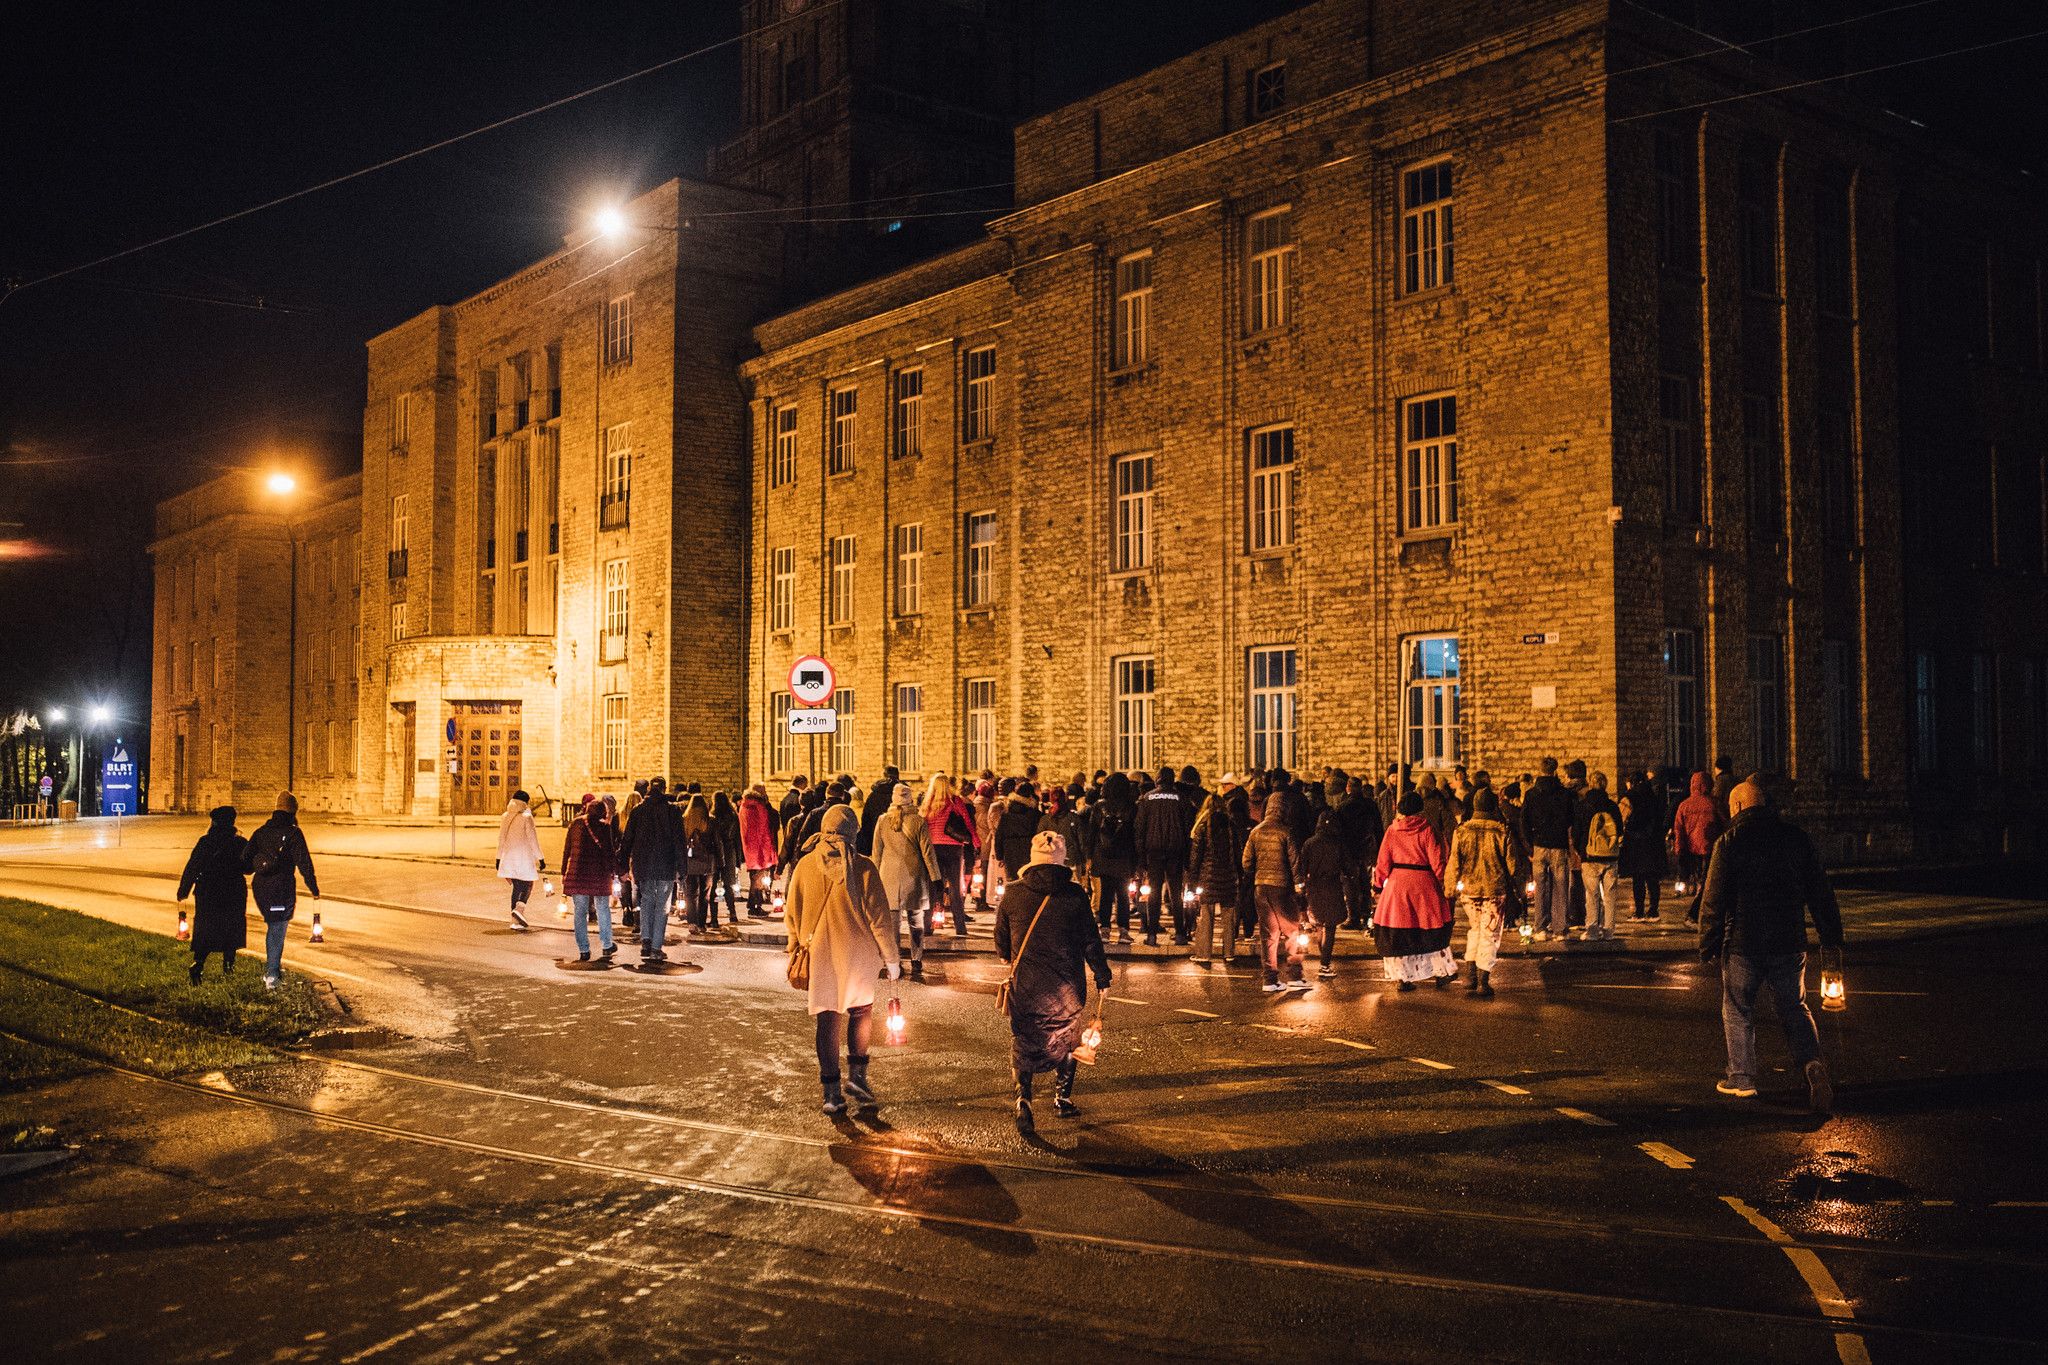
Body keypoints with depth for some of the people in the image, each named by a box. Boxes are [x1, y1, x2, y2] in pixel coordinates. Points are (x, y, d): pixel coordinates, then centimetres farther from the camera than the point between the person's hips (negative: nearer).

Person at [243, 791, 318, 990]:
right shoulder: (293, 833, -8)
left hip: (259, 886, 5)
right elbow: (304, 862, -11)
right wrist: (314, 889, -6)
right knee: (278, 929, -1)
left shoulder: (261, 831, 8)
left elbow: (246, 859, 10)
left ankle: (273, 965, 29)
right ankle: (272, 975, -5)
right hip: (281, 888, -5)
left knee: (272, 925, 23)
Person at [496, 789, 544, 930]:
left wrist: (499, 857, 21)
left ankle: (516, 921, 7)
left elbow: (501, 838, 13)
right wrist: (540, 858, -5)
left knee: (517, 887, 11)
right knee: (527, 886, 5)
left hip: (508, 856, 5)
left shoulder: (505, 817, 8)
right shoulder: (526, 817, -9)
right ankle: (519, 908, -21)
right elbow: (533, 839, -9)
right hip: (524, 856, -5)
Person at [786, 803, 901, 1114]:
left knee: (827, 1019, 8)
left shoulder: (805, 865, -3)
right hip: (857, 953, -2)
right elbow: (878, 917, -8)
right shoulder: (863, 868, -12)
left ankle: (831, 1091, 7)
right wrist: (891, 957, 0)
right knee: (861, 1010, 18)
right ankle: (857, 1074, 8)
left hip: (819, 952, 2)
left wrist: (796, 949, 19)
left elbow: (793, 914, 6)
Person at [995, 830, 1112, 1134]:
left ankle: (1023, 1098, -10)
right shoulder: (1075, 895, -7)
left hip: (1024, 984, 0)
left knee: (1023, 1041, 11)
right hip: (1067, 985, 0)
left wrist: (1009, 960, 30)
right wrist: (1102, 976, 13)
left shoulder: (1013, 894, -5)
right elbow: (1091, 941, -2)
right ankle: (1063, 1099, 31)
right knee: (1067, 1038, 21)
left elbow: (1001, 941, 7)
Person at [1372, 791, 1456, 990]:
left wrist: (1379, 883, 15)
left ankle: (1404, 978, 8)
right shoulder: (1426, 830, -6)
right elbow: (1436, 861, -7)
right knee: (1431, 929, 14)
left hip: (1397, 884, 1)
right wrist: (1443, 882, 5)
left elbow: (1383, 862, 2)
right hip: (1424, 884, -1)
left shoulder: (1392, 831, -1)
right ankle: (1442, 972, 17)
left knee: (1398, 933, 8)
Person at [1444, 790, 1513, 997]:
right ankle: (1483, 982, 2)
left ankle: (1472, 975, 16)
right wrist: (1513, 888, 14)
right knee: (1489, 935, 5)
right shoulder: (1502, 832, -8)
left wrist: (1449, 890, 10)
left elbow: (1453, 865, 0)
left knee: (1474, 931, 21)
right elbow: (1511, 864, -1)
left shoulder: (1461, 832, -4)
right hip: (1495, 890, -2)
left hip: (1469, 889, 2)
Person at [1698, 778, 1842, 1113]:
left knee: (1738, 1010, 13)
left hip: (1742, 943, -3)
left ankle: (1741, 1078, 18)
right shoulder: (1796, 838, 4)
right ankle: (1812, 1062, -13)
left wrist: (1708, 946, 1)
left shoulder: (1729, 842, -6)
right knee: (1794, 1009, 12)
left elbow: (1715, 901, -7)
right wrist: (1831, 938, 16)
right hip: (1789, 943, 3)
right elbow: (1821, 894, 8)